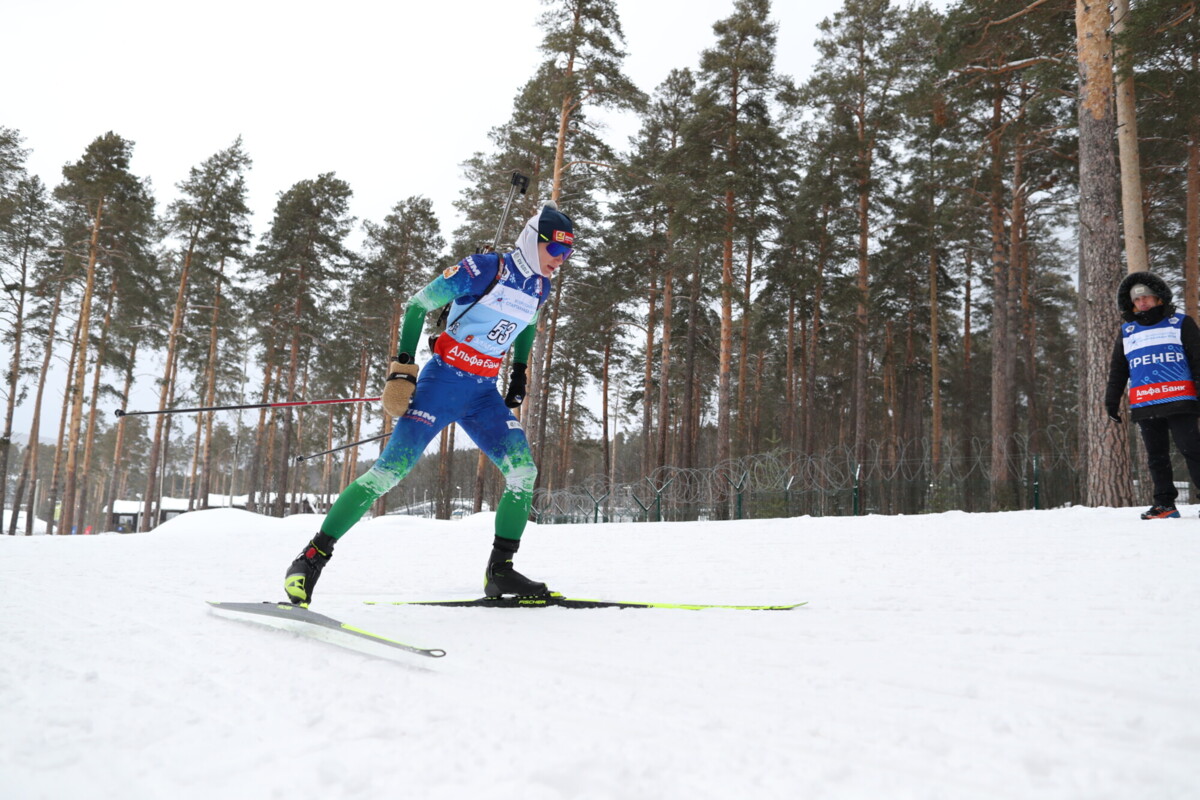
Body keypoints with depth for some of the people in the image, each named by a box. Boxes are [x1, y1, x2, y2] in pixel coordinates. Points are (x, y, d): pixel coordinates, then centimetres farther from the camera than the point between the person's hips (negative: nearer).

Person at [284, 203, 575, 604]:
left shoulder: (540, 286, 7)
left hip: (484, 394, 6)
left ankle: (500, 572, 3)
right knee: (391, 469, -14)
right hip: (443, 381, -6)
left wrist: (519, 375, 19)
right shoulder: (484, 269, -14)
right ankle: (311, 559, -4)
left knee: (523, 472, -9)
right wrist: (402, 367, -14)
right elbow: (418, 305, -8)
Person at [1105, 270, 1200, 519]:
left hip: (1179, 403, -3)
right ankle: (1164, 503, 10)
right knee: (1156, 457, 5)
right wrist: (1111, 399, 15)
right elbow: (1117, 370, 22)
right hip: (1144, 407, 4)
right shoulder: (1126, 332, 18)